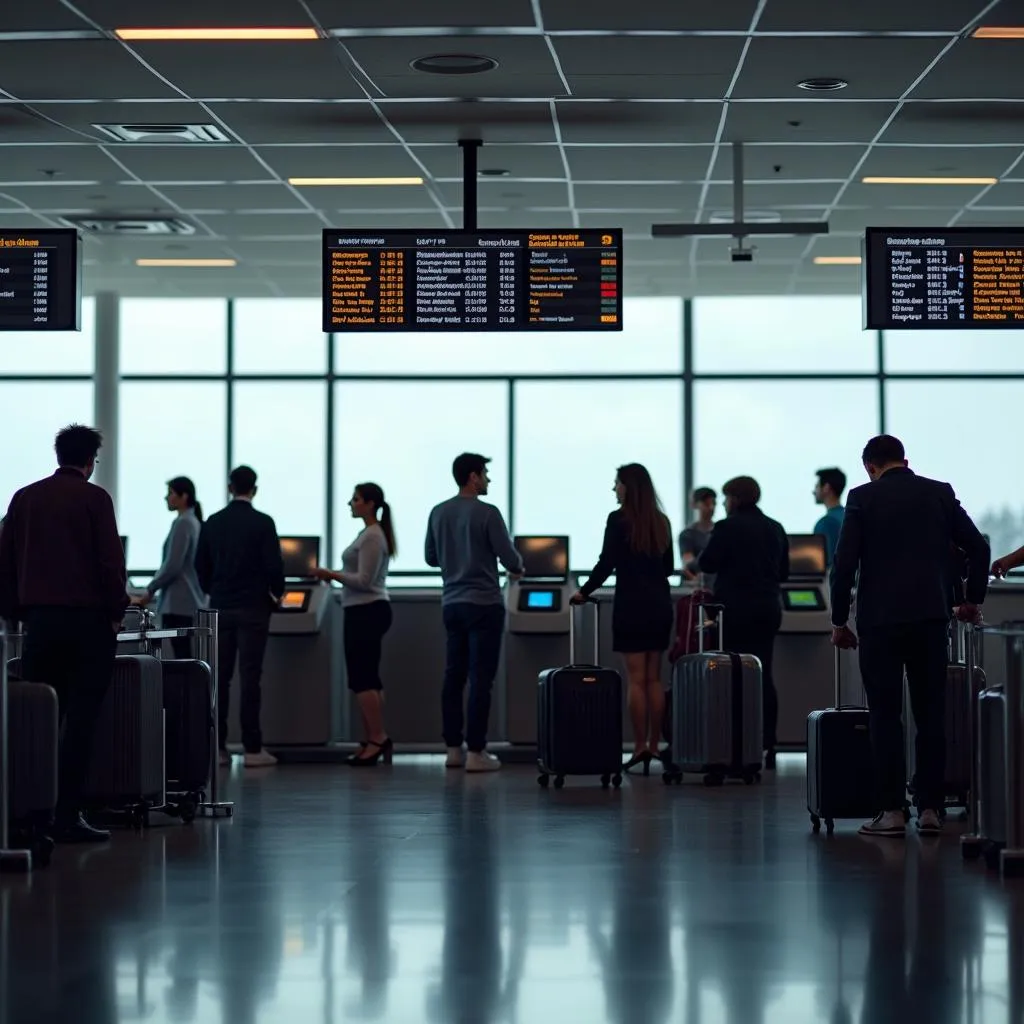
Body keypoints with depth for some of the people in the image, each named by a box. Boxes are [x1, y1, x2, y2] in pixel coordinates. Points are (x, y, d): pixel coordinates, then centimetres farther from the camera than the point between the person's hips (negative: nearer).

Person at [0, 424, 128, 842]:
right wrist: (116, 611, 2)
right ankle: (67, 816, -6)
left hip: (39, 619, 4)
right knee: (80, 721, -3)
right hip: (87, 618, -4)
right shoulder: (94, 498, -5)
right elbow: (111, 561, -10)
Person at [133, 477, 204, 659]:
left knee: (182, 656, -10)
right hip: (192, 601, 9)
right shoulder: (195, 522, 15)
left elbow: (172, 566, -17)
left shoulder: (182, 523, -12)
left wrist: (149, 592, -8)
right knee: (187, 656, 7)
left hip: (178, 603, -9)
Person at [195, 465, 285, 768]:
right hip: (253, 608, -4)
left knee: (220, 677, 6)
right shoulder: (263, 523, -8)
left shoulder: (212, 523, 5)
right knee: (249, 677, -4)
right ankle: (252, 748, -5)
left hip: (220, 607, 4)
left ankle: (217, 746, 5)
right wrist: (276, 594, 8)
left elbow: (201, 566, 8)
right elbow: (274, 565, -10)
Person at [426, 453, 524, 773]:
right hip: (483, 605, -7)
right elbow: (509, 558, -11)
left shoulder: (438, 513, 7)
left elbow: (431, 558, 15)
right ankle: (476, 752, -6)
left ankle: (453, 749, 12)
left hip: (452, 604, 7)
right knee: (480, 679, -5)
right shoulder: (487, 513, -13)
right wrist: (516, 569, 12)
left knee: (454, 676, 10)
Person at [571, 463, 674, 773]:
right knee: (654, 679, 9)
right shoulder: (661, 521, 10)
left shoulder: (619, 520, -8)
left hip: (631, 605, -6)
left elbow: (606, 564, -11)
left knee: (636, 679, -4)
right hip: (659, 605, 6)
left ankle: (640, 747, -6)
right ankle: (654, 745, 11)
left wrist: (584, 591, 2)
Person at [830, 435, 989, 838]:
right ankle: (929, 808, 5)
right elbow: (978, 548, 5)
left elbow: (845, 563, -6)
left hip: (881, 619, -2)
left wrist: (839, 620, 3)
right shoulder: (940, 493, 7)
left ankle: (891, 811, -1)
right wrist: (972, 599, 18)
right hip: (931, 617, 2)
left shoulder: (863, 498, -1)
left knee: (885, 717, 1)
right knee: (931, 715, 7)